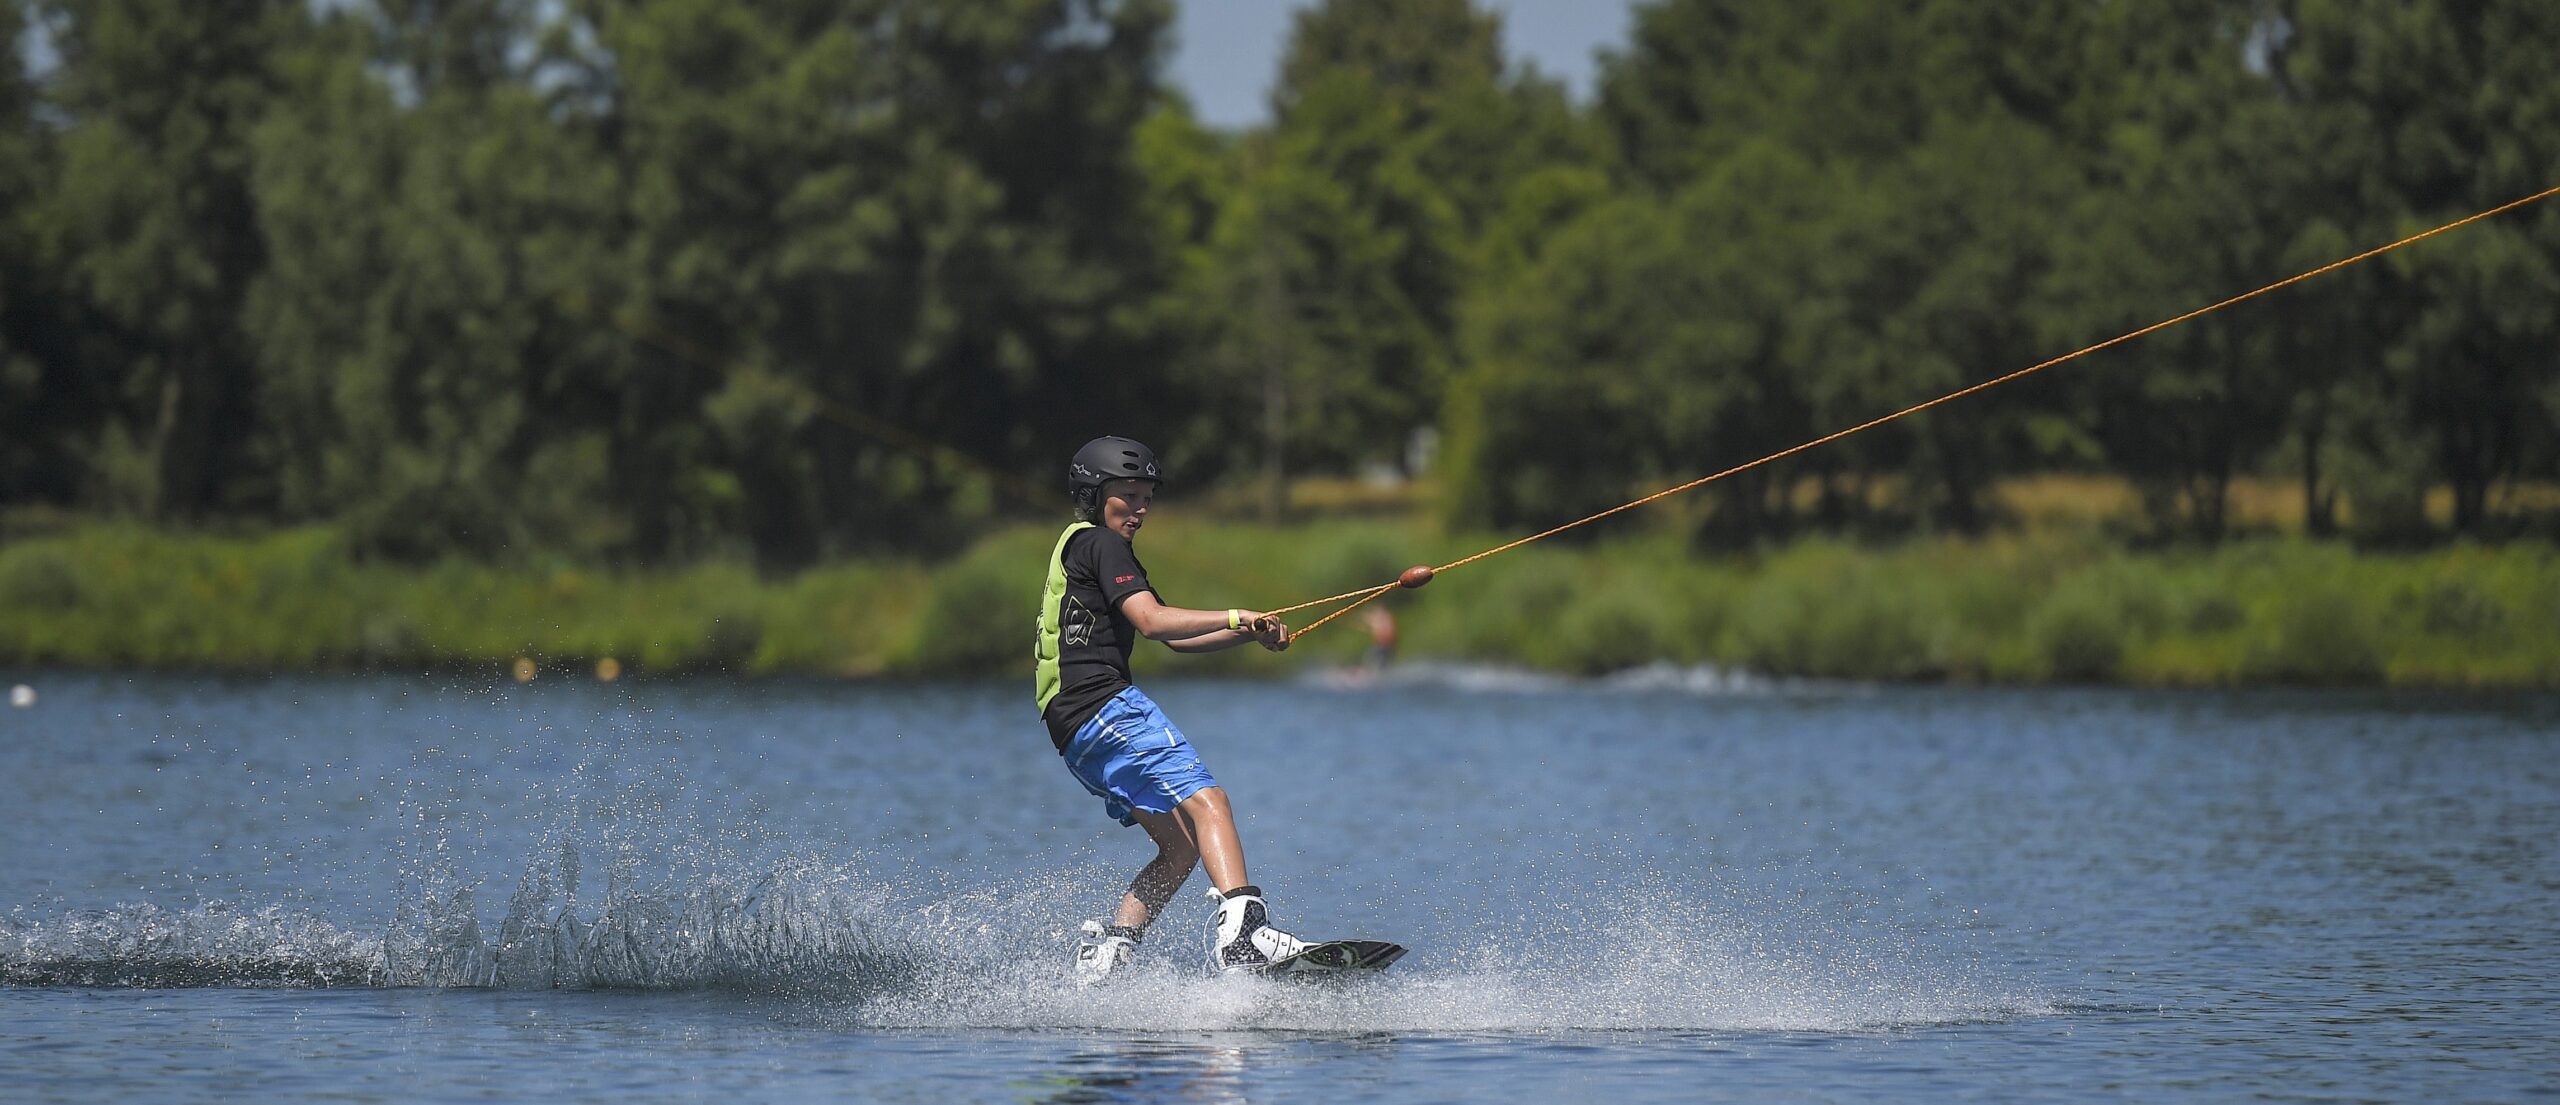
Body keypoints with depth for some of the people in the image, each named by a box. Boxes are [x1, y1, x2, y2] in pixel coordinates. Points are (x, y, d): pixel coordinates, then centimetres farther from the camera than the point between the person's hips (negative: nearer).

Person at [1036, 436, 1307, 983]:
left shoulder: (1073, 550, 30)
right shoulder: (1101, 544, 0)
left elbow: (1173, 637, 29)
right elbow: (1152, 621, -15)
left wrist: (1249, 634, 17)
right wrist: (1236, 618, -15)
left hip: (1074, 733, 10)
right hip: (1104, 706, -10)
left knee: (1182, 845, 7)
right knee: (1205, 800, -24)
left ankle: (1108, 946, 0)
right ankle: (1242, 930, -42)